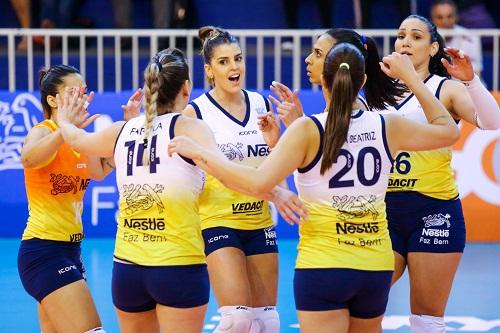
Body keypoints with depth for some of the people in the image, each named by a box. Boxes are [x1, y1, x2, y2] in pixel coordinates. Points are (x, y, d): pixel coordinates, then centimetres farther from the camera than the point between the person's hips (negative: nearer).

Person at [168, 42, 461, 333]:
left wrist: (200, 153, -11)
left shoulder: (308, 130, -12)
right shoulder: (388, 127, 0)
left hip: (322, 268, -4)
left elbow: (258, 182, -21)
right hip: (376, 268, 4)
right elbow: (449, 131, 16)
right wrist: (411, 77, 20)